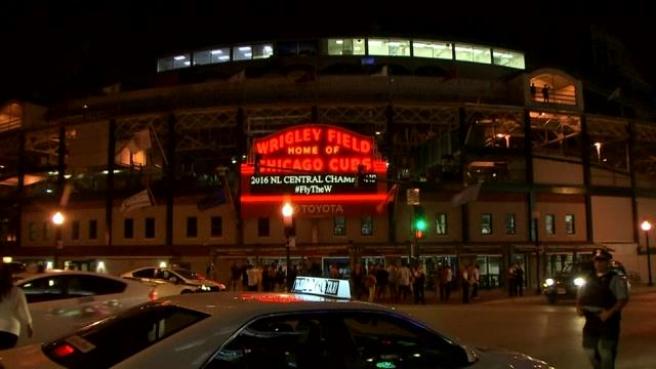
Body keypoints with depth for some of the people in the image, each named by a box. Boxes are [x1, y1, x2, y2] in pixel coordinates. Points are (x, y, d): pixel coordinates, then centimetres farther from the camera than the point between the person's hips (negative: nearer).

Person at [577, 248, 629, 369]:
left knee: (606, 353, 3)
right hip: (591, 320, 6)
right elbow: (580, 296, 19)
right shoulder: (589, 278, 11)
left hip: (608, 320, -6)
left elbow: (623, 299, -13)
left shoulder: (616, 279, -7)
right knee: (590, 350, 13)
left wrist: (610, 312, -24)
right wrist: (578, 307, -1)